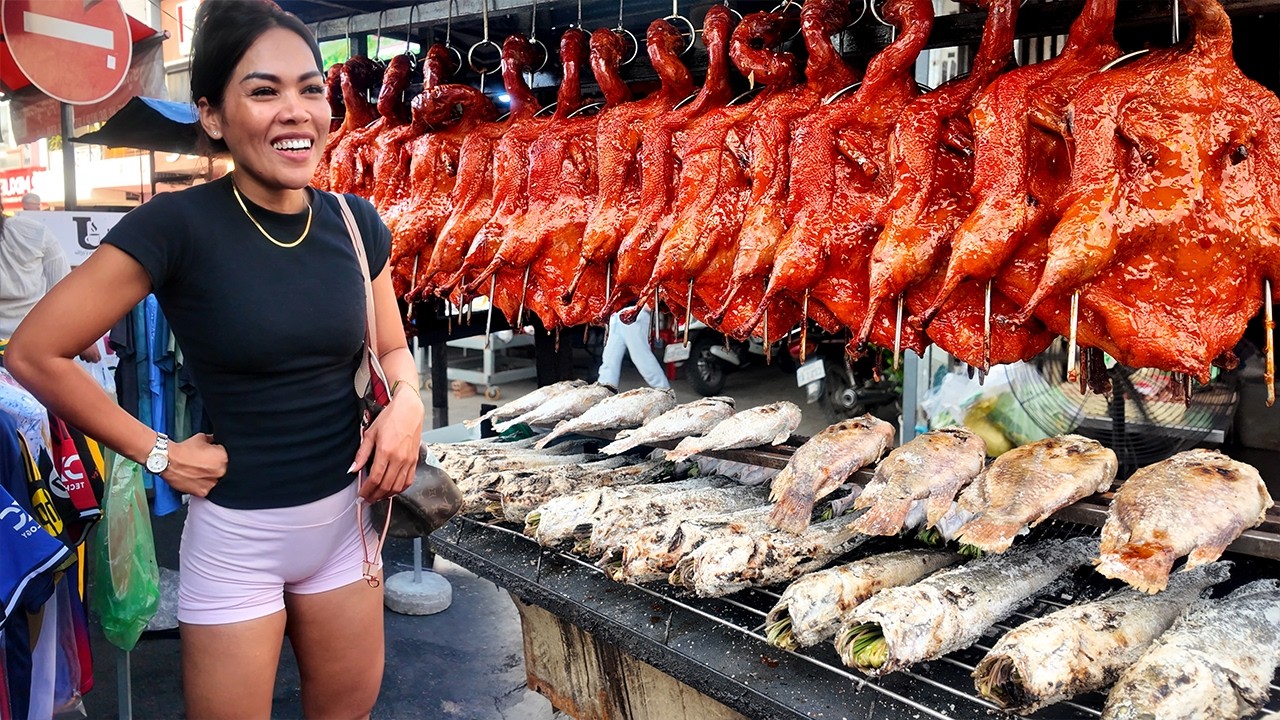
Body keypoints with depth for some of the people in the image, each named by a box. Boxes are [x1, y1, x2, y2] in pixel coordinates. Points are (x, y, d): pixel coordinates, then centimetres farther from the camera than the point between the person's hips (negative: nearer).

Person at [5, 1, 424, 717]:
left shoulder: (356, 223, -3)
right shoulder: (178, 225, -17)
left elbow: (392, 348, 11)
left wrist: (406, 401, -10)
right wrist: (158, 453, -9)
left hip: (345, 521, 4)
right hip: (237, 534, -4)